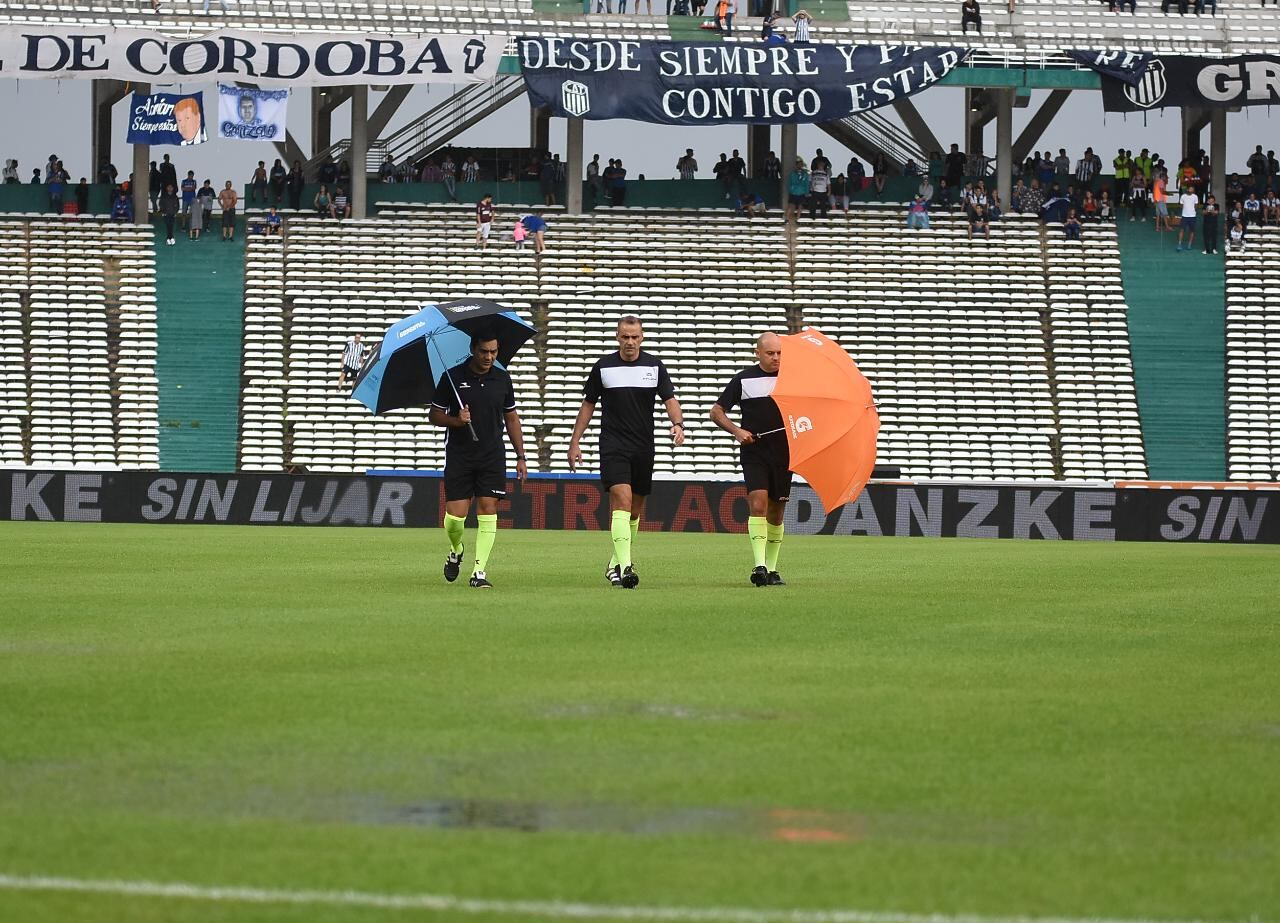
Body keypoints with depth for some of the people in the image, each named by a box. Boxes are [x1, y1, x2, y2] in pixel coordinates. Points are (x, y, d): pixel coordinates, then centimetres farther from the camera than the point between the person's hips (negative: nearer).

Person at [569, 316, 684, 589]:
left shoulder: (655, 366, 5)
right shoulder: (603, 367, 1)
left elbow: (670, 399, 2)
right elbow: (588, 405, 9)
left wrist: (677, 424, -19)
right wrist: (575, 442, 7)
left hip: (644, 448, 3)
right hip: (613, 446, -3)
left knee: (636, 507, 10)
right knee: (622, 500, -19)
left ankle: (616, 563, 27)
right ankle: (624, 566, -27)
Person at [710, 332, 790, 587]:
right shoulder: (743, 380, 3)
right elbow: (717, 411, 7)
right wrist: (737, 431, -8)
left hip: (783, 453, 3)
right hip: (754, 452, -3)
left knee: (776, 510, 8)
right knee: (758, 501, -18)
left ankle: (771, 569, 18)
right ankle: (759, 565, -24)